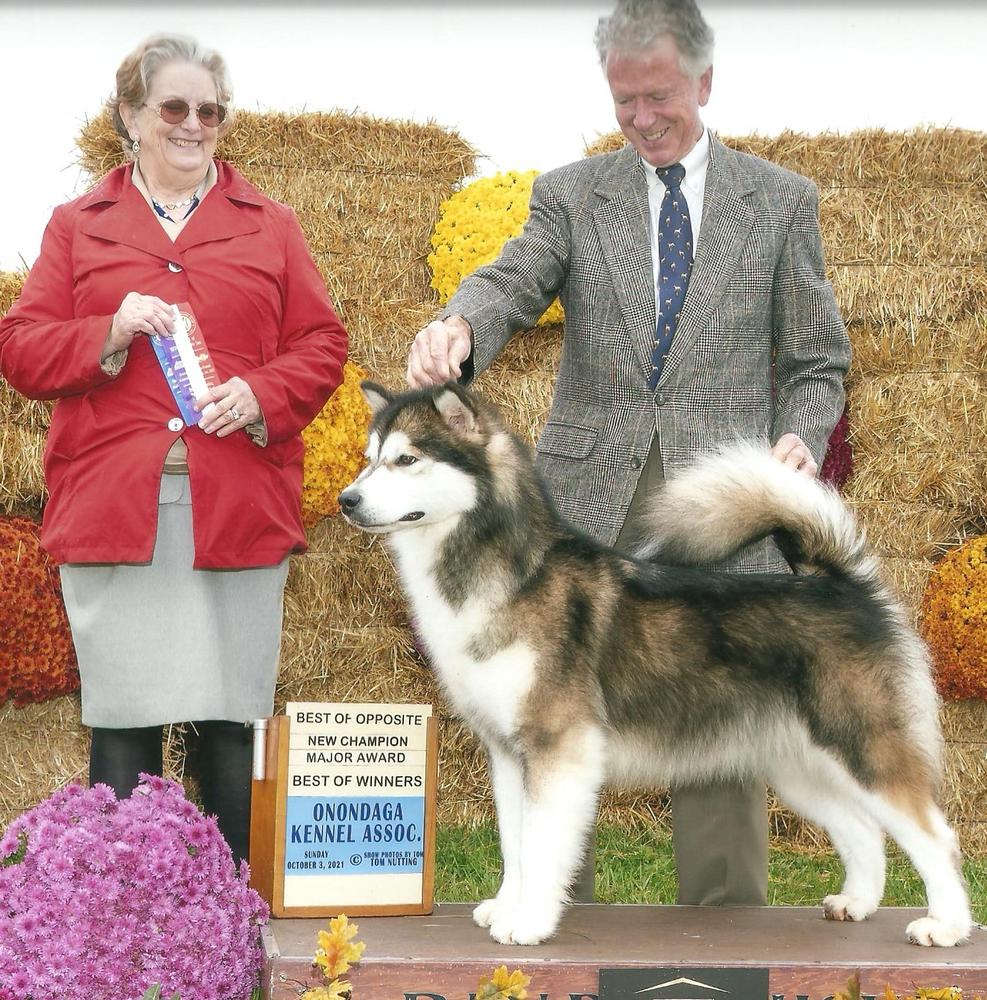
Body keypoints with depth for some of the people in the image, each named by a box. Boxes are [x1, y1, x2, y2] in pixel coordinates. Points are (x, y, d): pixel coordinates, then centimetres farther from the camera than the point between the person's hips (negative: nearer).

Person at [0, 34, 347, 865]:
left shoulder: (270, 227, 15)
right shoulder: (77, 227, 13)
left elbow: (322, 345, 9)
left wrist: (261, 396, -10)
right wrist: (109, 334, -11)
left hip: (238, 511, 0)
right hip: (112, 509, 0)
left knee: (234, 719, 3)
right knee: (123, 721, 2)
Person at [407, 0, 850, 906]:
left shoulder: (781, 201, 10)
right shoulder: (573, 194, 10)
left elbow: (818, 361, 12)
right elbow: (513, 284, -8)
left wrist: (801, 437, -9)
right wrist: (459, 327, -31)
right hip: (590, 505, 1)